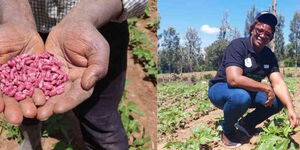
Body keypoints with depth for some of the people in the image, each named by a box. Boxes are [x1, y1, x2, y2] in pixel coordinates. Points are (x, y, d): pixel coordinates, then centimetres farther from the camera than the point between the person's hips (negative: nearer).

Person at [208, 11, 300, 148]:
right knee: (241, 96, -39)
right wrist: (267, 88, -28)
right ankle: (228, 130, -9)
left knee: (279, 100, -12)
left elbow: (278, 83, -11)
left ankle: (246, 124, 9)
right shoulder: (238, 45, -23)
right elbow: (234, 79, -36)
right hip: (221, 88, -6)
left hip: (248, 92, 7)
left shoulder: (269, 55, -2)